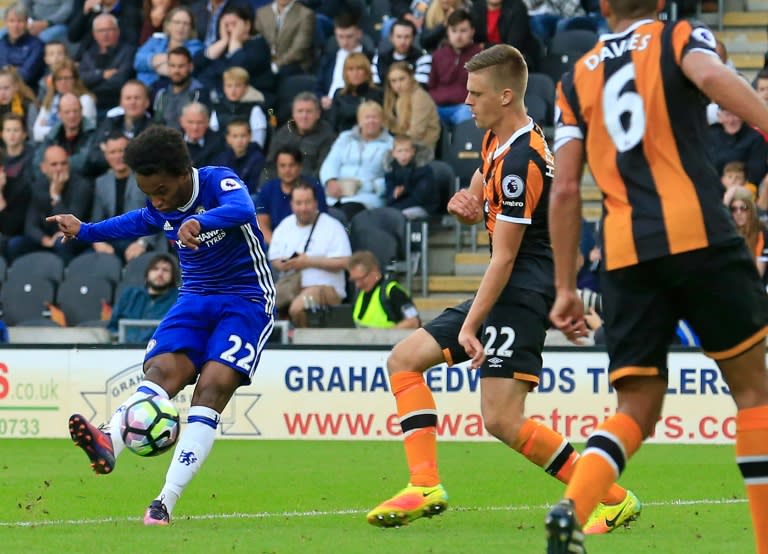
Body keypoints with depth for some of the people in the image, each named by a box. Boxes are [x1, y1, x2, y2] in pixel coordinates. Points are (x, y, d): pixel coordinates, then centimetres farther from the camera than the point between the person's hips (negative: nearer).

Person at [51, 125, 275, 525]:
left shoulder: (219, 181, -17)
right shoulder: (159, 210, 3)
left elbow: (243, 210, -42)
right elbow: (135, 222, 28)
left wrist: (200, 222, -60)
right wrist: (84, 231, 27)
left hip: (247, 300, -5)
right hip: (195, 299, 5)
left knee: (212, 387, -22)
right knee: (161, 370, -22)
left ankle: (166, 502, -29)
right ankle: (108, 444, -51)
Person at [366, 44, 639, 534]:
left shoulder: (520, 163, -21)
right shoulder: (496, 139, 10)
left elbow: (504, 257, -21)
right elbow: (477, 209, 25)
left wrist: (469, 327, -20)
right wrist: (464, 204, -1)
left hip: (523, 293, -11)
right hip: (505, 292, 11)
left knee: (502, 421, -18)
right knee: (405, 359, 8)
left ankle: (615, 499, -10)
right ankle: (426, 487, 0)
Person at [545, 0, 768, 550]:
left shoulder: (578, 79, 19)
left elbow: (565, 190, 13)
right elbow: (712, 76, -15)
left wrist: (566, 288, 15)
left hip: (624, 254, 3)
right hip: (697, 233, -3)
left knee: (637, 410, 7)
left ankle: (571, 509, -20)